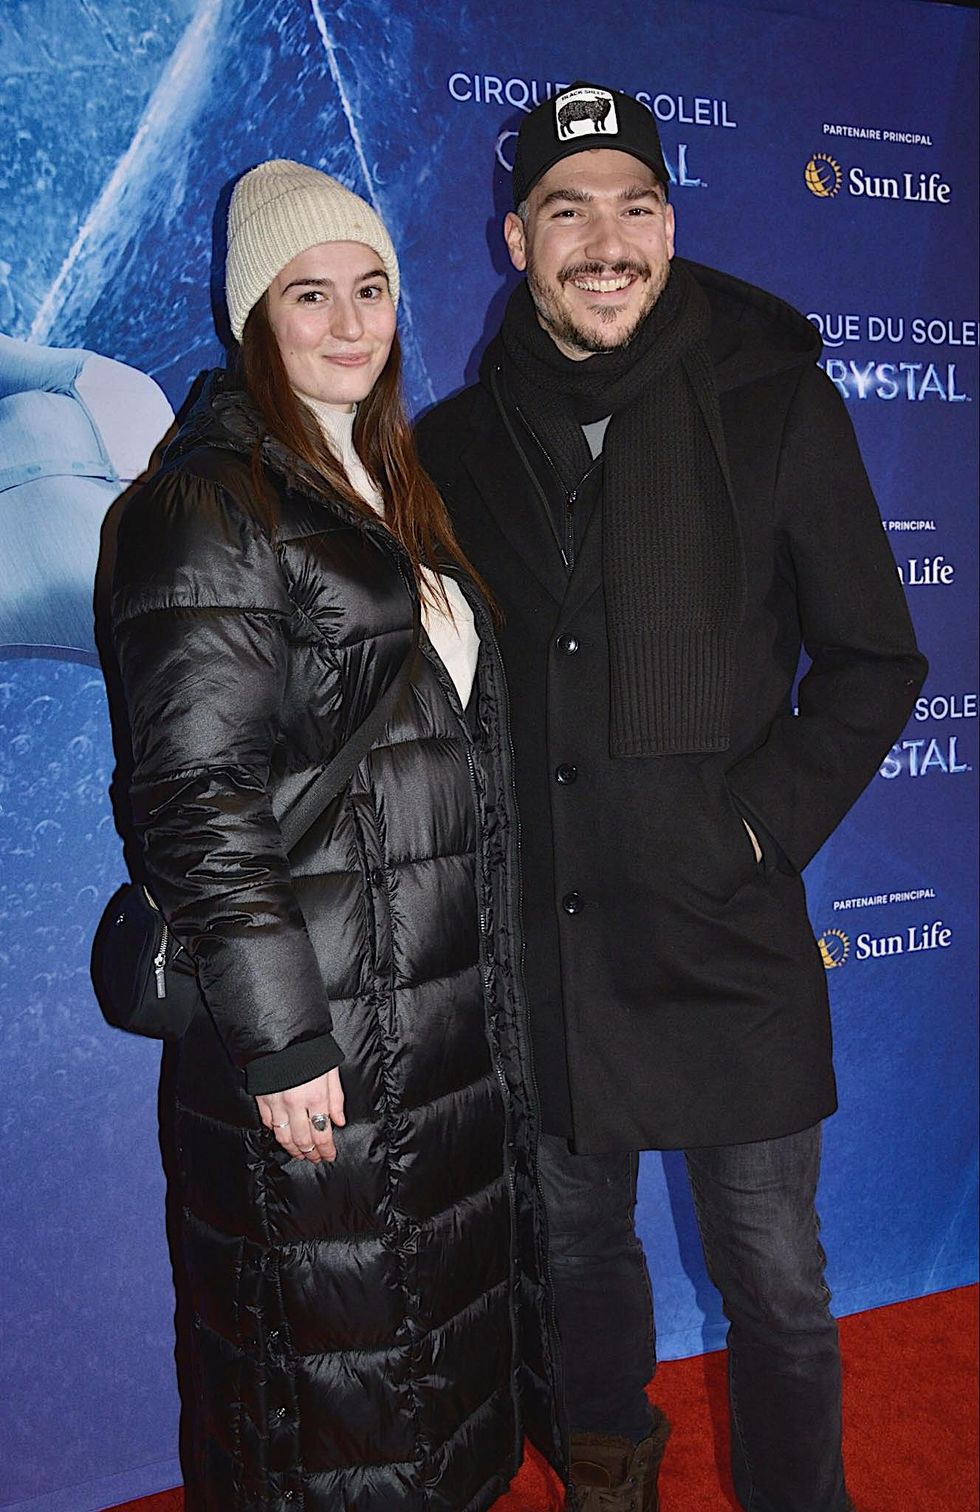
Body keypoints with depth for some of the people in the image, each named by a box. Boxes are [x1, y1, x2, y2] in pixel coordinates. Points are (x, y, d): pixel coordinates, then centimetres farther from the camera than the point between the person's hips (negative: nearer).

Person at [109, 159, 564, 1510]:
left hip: (450, 1010, 8)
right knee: (329, 1358, 9)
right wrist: (281, 1039, -21)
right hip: (318, 1030, -8)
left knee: (440, 1326, 22)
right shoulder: (212, 505, -12)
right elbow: (194, 792, -19)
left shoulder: (391, 491, 13)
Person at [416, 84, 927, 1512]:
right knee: (577, 1243, 21)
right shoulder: (458, 442, 3)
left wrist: (763, 823, -11)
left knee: (775, 1280, 10)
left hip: (729, 936, -2)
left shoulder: (773, 403, -4)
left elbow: (875, 665, 0)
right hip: (539, 931, 3)